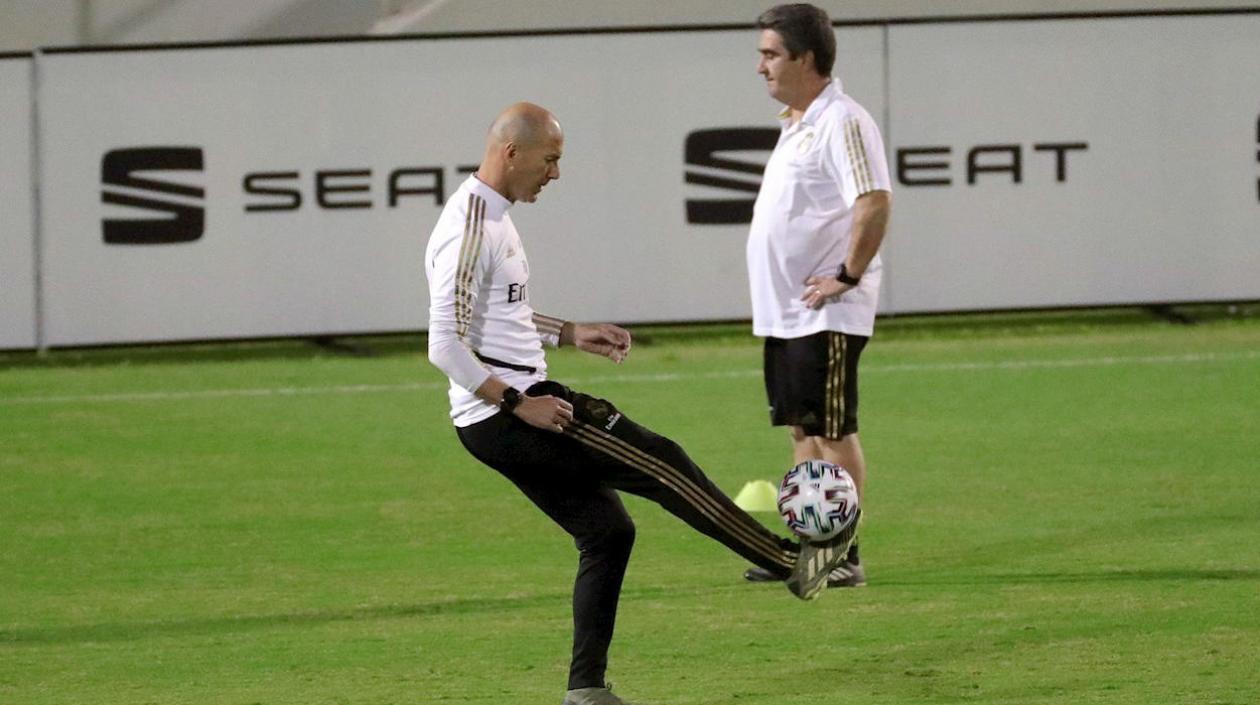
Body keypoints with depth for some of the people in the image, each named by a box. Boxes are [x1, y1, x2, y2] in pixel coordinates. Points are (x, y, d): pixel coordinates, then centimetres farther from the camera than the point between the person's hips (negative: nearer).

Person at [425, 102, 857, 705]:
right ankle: (790, 563, 4)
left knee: (606, 530, 12)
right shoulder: (469, 230, -18)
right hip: (502, 419, -11)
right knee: (661, 464, -6)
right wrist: (519, 404, -21)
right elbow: (445, 345, -22)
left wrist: (571, 334, 19)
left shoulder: (492, 215, 15)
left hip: (509, 413, 11)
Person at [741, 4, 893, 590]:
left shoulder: (841, 123, -16)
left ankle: (845, 557, -3)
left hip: (825, 315, -10)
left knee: (833, 431, -6)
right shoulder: (796, 124, 16)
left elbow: (875, 201, -26)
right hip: (784, 312, 10)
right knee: (802, 430, 14)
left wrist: (847, 277, -22)